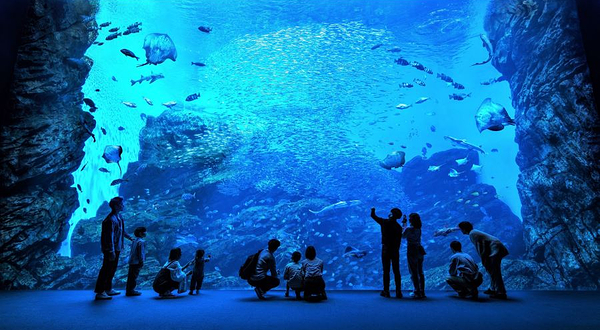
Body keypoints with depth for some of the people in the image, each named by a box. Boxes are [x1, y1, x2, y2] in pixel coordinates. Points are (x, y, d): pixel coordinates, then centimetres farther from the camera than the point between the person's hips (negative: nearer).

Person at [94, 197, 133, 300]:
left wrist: (130, 238, 31)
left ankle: (108, 289, 31)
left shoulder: (119, 216, 8)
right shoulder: (111, 219, -22)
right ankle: (99, 292, 5)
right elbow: (110, 236, -24)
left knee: (112, 269, 19)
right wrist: (111, 251, -24)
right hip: (110, 249, -10)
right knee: (106, 270, -3)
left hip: (117, 248, 10)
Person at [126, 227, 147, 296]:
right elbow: (141, 253, -16)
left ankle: (129, 290, 20)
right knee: (134, 276, -4)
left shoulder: (134, 241, 14)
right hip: (137, 262, -9)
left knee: (131, 276, 13)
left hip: (131, 261, 9)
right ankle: (131, 290, 0)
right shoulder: (141, 242, -14)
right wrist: (142, 262, -11)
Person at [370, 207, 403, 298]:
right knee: (396, 271, 6)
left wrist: (373, 210, 24)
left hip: (386, 250, -3)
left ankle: (386, 291, 2)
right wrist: (396, 250, 14)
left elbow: (373, 216, 4)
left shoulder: (384, 222, -6)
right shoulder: (399, 227, 4)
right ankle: (398, 292, 6)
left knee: (386, 271, 1)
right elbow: (399, 241, 6)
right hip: (395, 251, 3)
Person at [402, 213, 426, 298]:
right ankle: (422, 292, 16)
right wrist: (405, 225, 27)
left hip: (412, 251, -6)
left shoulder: (409, 229, -15)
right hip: (419, 251, 7)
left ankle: (417, 292, 1)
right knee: (420, 272, 12)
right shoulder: (419, 229, 5)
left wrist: (404, 225, 8)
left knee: (414, 273, 0)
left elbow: (403, 236, 2)